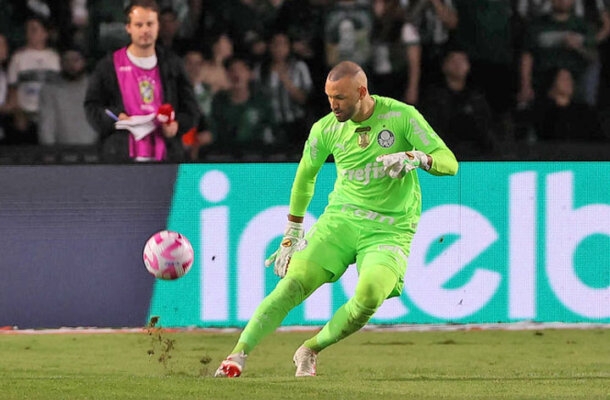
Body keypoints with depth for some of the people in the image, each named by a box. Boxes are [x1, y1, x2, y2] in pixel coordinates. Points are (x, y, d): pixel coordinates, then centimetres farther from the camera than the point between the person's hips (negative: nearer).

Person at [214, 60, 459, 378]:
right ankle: (238, 355, -18)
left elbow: (449, 162, -10)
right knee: (293, 284, -18)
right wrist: (291, 237, 20)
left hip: (390, 229, -2)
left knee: (369, 297, -27)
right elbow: (305, 176, 17)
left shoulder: (402, 117, -9)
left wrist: (414, 157, -31)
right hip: (341, 218, 2)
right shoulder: (326, 129, 0)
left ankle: (309, 351, -5)